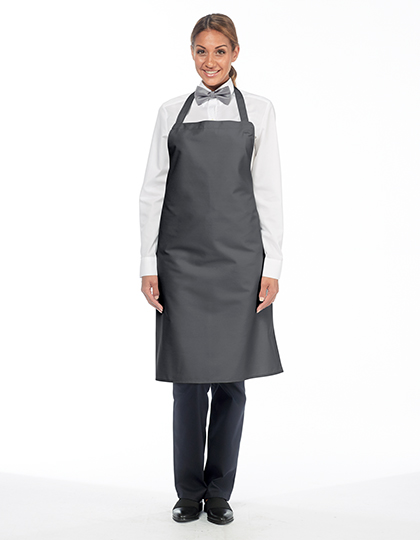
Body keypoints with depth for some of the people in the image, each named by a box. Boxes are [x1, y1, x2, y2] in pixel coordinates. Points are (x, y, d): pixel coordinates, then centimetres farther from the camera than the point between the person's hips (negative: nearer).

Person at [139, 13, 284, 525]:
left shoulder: (258, 109, 7)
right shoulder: (171, 111, 9)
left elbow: (268, 190, 2)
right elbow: (153, 189, 6)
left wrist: (272, 265, -5)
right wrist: (148, 263, -2)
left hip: (239, 255, 0)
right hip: (182, 257, 1)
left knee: (231, 377, 4)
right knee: (188, 377, 2)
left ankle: (219, 492, 19)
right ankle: (189, 492, 18)